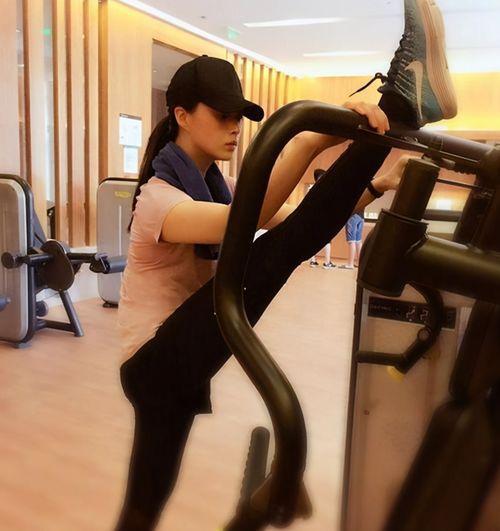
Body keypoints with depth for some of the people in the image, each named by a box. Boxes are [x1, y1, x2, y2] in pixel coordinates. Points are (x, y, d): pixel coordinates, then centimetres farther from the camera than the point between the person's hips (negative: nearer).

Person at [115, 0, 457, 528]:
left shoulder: (215, 184, 8)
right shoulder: (158, 196, -17)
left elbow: (295, 225, -1)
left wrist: (371, 185, -13)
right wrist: (314, 136, -48)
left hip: (178, 366, 8)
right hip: (157, 364, -8)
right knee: (273, 254, -27)